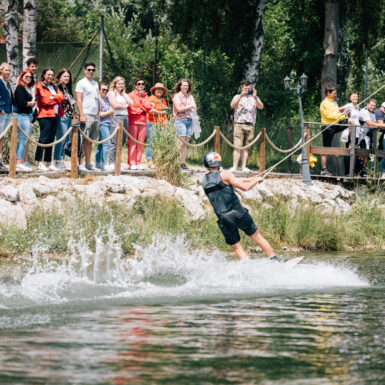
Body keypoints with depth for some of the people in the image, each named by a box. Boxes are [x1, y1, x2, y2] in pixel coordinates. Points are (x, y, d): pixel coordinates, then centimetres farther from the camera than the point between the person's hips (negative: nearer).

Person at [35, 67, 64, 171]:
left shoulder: (54, 86, 20)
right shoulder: (40, 86, -1)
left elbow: (62, 98, 8)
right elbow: (45, 100, -12)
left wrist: (53, 97, -9)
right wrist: (57, 99, 1)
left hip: (55, 115, 7)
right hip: (45, 115, -7)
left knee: (51, 139, 7)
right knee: (43, 138, -11)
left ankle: (48, 163, 9)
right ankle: (39, 163, -12)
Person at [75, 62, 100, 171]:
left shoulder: (95, 84, 20)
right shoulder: (81, 83, -2)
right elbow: (78, 100, -9)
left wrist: (99, 115, 16)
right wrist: (81, 115, -16)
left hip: (95, 116, 7)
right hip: (86, 115, -7)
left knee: (91, 140, 6)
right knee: (85, 140, -9)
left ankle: (88, 163, 8)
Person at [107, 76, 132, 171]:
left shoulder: (124, 94, 23)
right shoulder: (111, 93, 3)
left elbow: (131, 103, 8)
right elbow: (115, 105, -9)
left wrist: (123, 94, 7)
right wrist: (125, 106, 4)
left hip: (125, 117, 7)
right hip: (116, 117, -7)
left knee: (122, 141, 2)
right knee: (115, 142, -11)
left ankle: (116, 161, 6)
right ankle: (111, 163, -12)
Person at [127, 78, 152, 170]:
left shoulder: (146, 96, 20)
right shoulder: (131, 95, 5)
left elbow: (148, 107, 4)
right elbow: (131, 109, -6)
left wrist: (141, 98, 1)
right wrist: (143, 109, 0)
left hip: (143, 121, 4)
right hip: (133, 121, -4)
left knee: (140, 143, -1)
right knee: (132, 142, -9)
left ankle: (138, 163, 2)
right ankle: (132, 163, -10)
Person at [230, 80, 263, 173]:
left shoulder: (254, 98, 15)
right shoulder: (238, 97, 10)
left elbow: (261, 107, -2)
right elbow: (232, 105, -9)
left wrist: (255, 97, -17)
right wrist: (241, 95, -18)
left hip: (250, 126, 2)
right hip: (239, 124, -2)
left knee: (246, 147, 4)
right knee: (237, 147, -10)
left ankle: (244, 167, 5)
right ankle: (234, 167, -14)